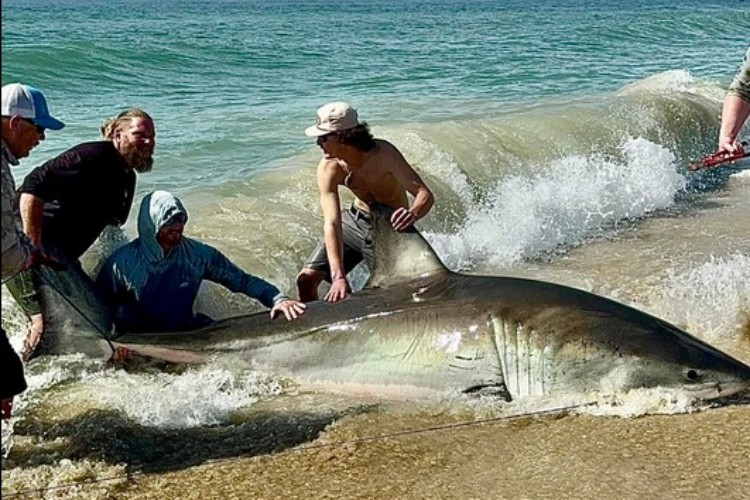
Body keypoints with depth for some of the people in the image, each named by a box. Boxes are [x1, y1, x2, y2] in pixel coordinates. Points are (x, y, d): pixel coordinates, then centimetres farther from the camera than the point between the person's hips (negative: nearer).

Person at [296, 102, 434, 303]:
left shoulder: (383, 154, -30)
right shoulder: (328, 169, -22)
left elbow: (425, 193, -34)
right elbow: (332, 223, -30)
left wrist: (413, 213, -60)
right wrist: (338, 277, -41)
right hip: (354, 220, 3)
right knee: (306, 279, -4)